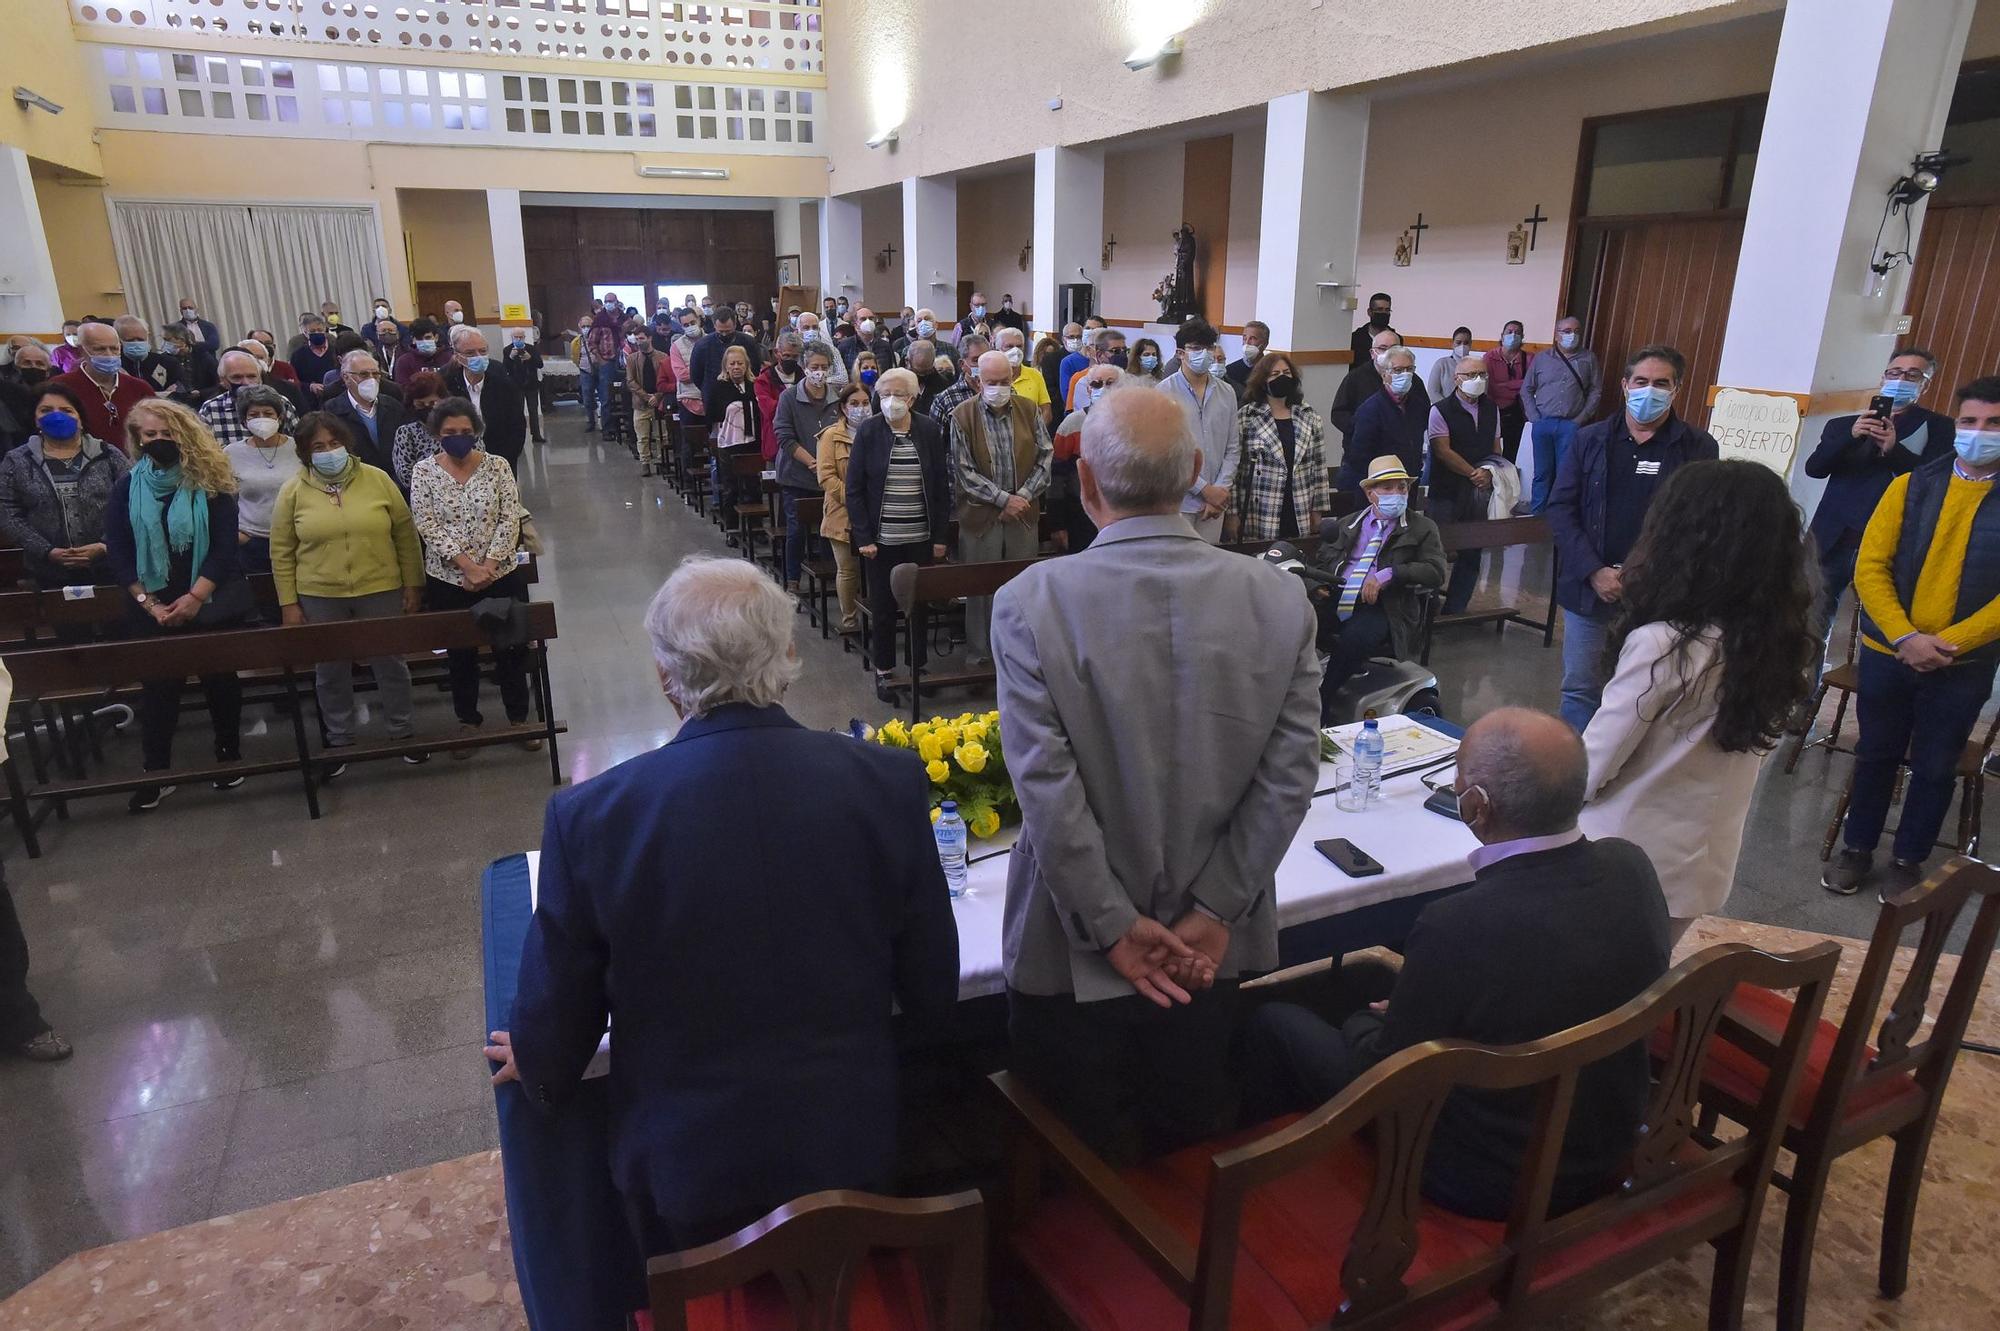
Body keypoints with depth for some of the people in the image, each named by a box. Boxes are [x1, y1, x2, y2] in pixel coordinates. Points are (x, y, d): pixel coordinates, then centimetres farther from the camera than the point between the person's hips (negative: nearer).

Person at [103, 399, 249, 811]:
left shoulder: (210, 482, -4)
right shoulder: (126, 487, 2)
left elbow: (225, 546, -10)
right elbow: (118, 553, -1)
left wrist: (195, 597, -17)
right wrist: (148, 602, -11)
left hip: (212, 603, -1)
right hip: (151, 609, 2)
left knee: (220, 679, 9)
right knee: (157, 686, 6)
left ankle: (229, 756, 25)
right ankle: (155, 774, 14)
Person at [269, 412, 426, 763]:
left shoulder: (377, 479, -2)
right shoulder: (293, 491, -2)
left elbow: (405, 534, 1)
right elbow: (281, 552, 2)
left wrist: (413, 584, 0)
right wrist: (288, 603, 0)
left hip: (381, 591, 0)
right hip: (320, 597, 1)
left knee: (390, 664, 11)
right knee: (330, 672, 12)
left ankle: (403, 732, 28)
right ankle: (339, 741, 28)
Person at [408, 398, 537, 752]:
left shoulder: (497, 466, -3)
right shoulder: (423, 472, -4)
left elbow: (510, 519, -6)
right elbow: (429, 527, -9)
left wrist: (489, 565, -15)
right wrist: (468, 566, -18)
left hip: (501, 576, 0)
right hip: (448, 581, 0)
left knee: (511, 648, 8)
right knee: (460, 653, 13)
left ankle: (519, 717, 26)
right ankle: (468, 720, 30)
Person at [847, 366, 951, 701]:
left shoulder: (930, 431, 0)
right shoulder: (868, 430, -3)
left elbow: (942, 486, 4)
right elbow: (854, 488, -2)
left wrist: (940, 536, 0)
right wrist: (863, 537, -9)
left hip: (921, 539, 1)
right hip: (881, 538, -1)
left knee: (920, 603, 9)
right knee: (882, 606, 6)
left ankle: (918, 667, 23)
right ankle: (884, 670, 20)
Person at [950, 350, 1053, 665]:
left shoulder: (1028, 410, 3)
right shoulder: (963, 415, -6)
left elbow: (1045, 455, 4)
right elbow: (964, 471, -8)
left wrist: (1024, 495, -9)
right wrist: (1003, 498, -13)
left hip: (1024, 514, 2)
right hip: (981, 515, -2)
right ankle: (979, 650, 18)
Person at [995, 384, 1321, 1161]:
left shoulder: (1031, 602, -18)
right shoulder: (1279, 599, -9)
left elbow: (1046, 786, -19)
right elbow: (1289, 777, -11)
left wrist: (1116, 927, -10)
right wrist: (1213, 913, -6)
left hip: (1075, 957, -2)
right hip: (1214, 953, 3)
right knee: (1189, 1157, 26)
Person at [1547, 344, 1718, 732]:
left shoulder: (1699, 448, 1)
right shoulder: (1589, 439, 7)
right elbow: (1560, 509, 2)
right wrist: (1594, 572, -9)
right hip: (1590, 588, 2)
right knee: (1579, 689, 8)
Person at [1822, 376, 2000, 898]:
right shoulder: (1912, 486, -1)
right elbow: (1870, 566, -6)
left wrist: (1949, 642, -19)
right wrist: (1905, 637, -16)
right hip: (1888, 654, 1)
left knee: (1935, 768, 11)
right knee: (1876, 754, 13)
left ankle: (1909, 859, 28)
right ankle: (1857, 848, 29)